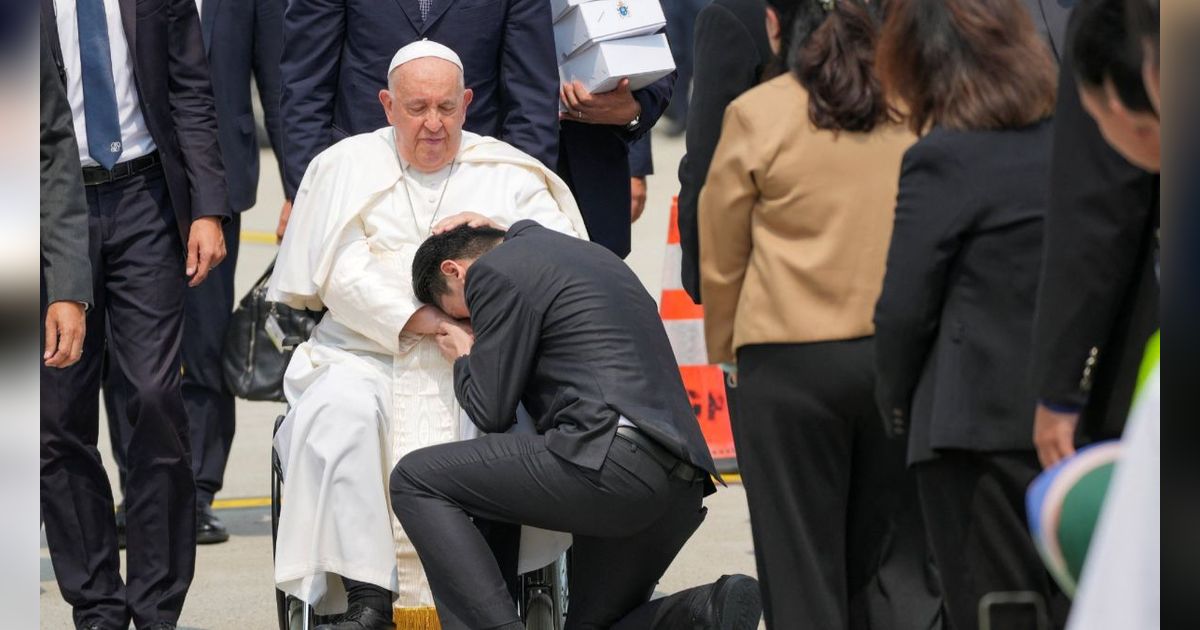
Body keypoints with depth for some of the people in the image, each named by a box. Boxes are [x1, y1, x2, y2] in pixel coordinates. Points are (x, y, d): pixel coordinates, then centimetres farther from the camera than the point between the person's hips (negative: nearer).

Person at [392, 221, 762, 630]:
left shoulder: (494, 273, 3)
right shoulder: (592, 256, 30)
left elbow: (490, 410, 3)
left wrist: (462, 361, 24)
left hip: (610, 458, -9)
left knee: (415, 481, 2)